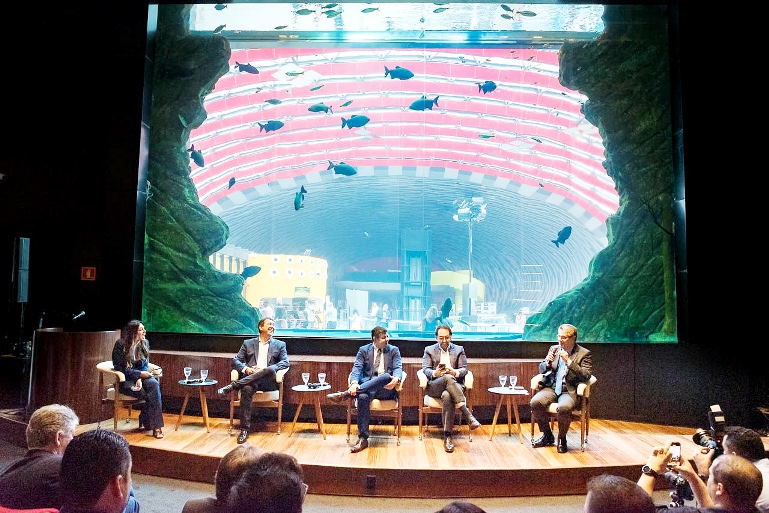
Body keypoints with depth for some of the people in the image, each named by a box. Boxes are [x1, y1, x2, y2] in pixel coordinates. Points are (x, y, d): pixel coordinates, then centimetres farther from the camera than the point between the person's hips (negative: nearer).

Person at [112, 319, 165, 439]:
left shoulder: (145, 343, 4)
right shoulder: (120, 345, -11)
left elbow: (145, 365, 6)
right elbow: (120, 369, -12)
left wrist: (140, 379, -13)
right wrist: (140, 374, -18)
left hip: (140, 377, 5)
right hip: (125, 380, -5)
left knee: (154, 384, -29)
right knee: (150, 394, -29)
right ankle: (155, 426, -17)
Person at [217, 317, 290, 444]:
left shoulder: (280, 345, 21)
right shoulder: (248, 343, 23)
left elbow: (285, 362, 6)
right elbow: (235, 360, 14)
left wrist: (267, 369, -11)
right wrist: (246, 369, -9)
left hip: (268, 381, 0)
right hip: (250, 379, 0)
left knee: (270, 370, -36)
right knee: (247, 389, -36)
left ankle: (233, 386, -31)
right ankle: (244, 429, -29)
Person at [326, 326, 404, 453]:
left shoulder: (394, 350, 12)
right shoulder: (364, 350, 11)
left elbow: (398, 368, -1)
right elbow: (357, 368, -1)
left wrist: (396, 379, -26)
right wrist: (354, 383, -24)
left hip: (386, 389, 0)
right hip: (367, 388, 0)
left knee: (386, 376, -36)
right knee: (363, 397, -36)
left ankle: (345, 394, -36)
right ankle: (363, 439, -29)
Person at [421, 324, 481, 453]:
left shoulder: (459, 349, 18)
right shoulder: (429, 350, 17)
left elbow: (464, 369, 8)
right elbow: (425, 369, 5)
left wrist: (455, 372, -15)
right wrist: (435, 373, -18)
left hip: (455, 385, 1)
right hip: (434, 386, -1)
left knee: (447, 396, -39)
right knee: (448, 378, -39)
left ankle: (447, 436, -36)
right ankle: (468, 415, -44)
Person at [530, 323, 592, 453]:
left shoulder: (584, 354, 0)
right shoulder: (554, 349, 13)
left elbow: (586, 376, -11)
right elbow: (541, 370, 15)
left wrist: (569, 361, -19)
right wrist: (547, 362, -8)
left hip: (569, 391, -4)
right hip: (551, 387, 4)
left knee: (564, 407, -36)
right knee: (535, 402, -25)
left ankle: (562, 438, -7)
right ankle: (547, 435, -1)